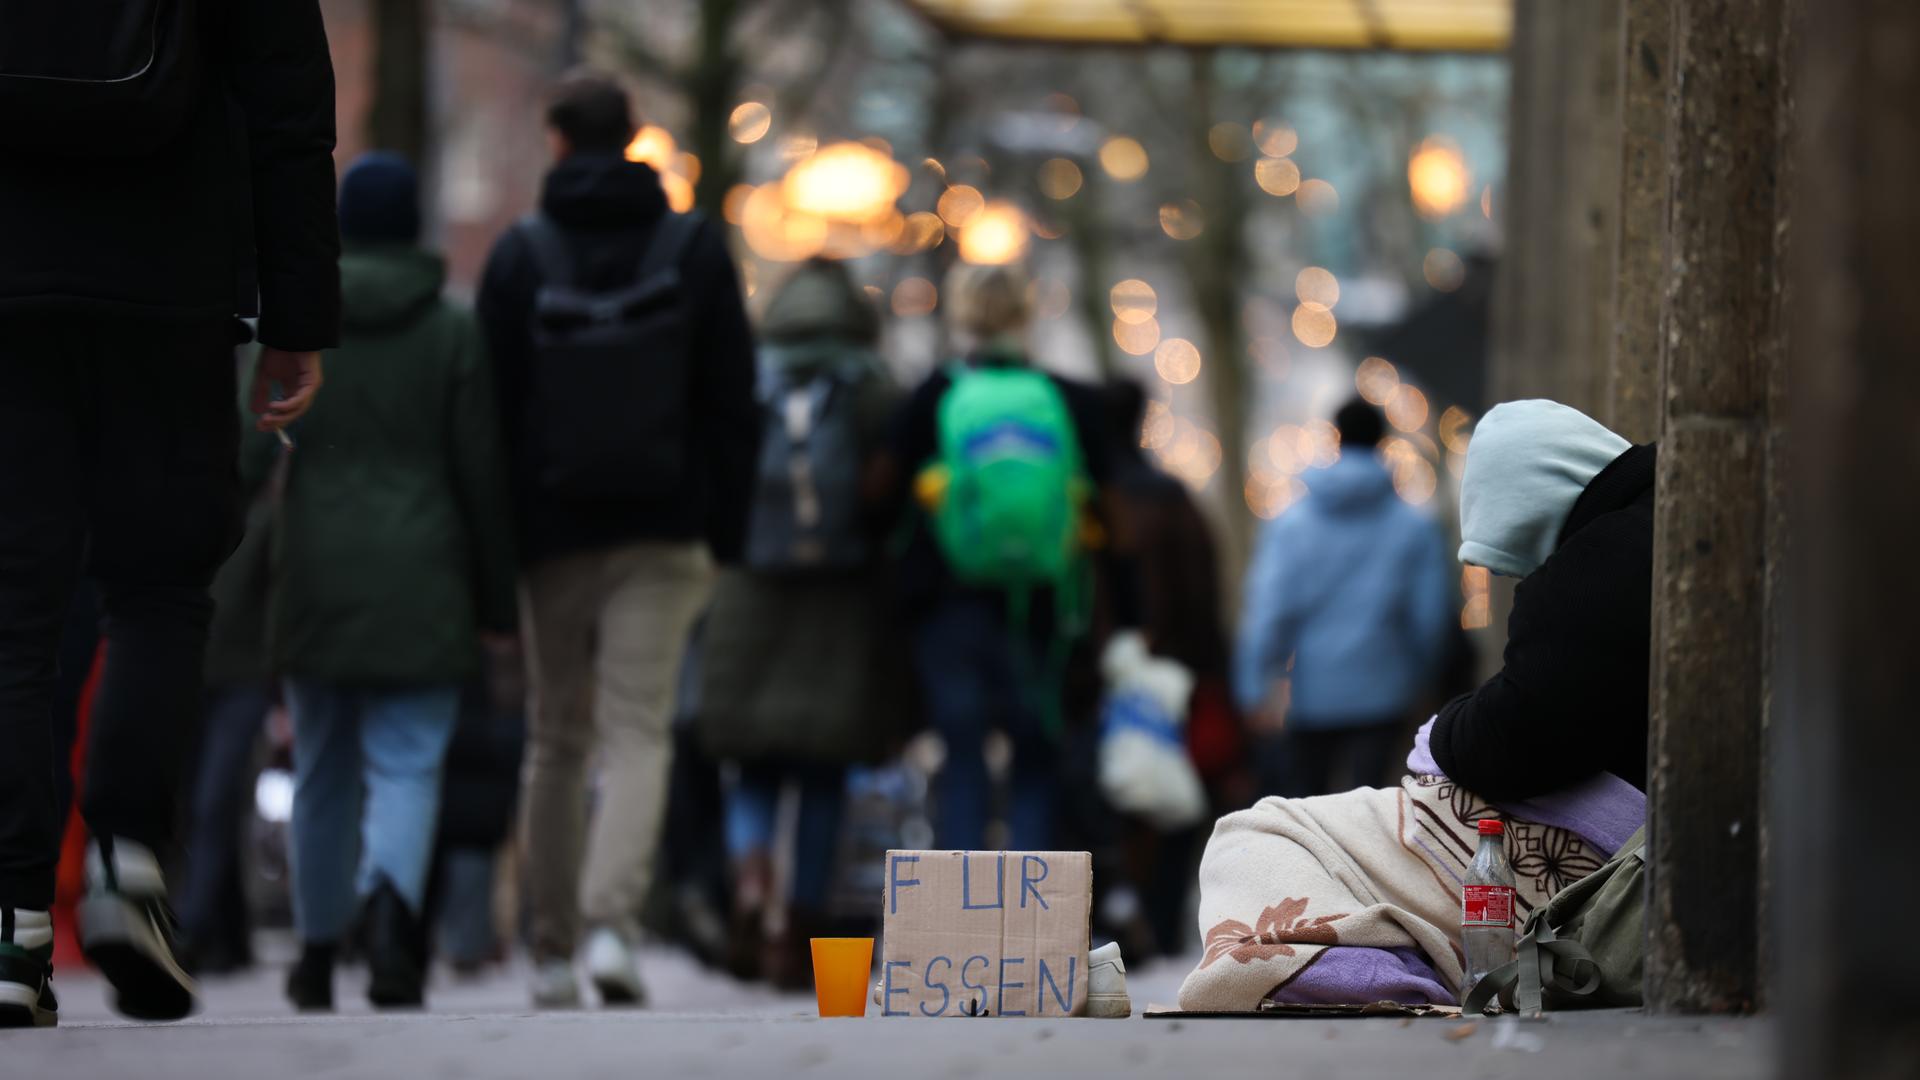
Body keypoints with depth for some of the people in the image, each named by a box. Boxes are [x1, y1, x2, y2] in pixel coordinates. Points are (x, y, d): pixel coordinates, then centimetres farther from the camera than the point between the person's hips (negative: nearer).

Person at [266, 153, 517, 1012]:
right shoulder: (453, 332, -1)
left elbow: (252, 450, 0)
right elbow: (481, 473, -1)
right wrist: (496, 594, 5)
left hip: (316, 578, 2)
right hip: (419, 582, -2)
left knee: (323, 772, 15)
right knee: (407, 768, -5)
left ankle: (318, 951, 23)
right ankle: (389, 900, -33)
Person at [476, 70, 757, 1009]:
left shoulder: (520, 254, -1)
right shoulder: (694, 246, 2)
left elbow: (490, 407, -1)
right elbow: (733, 404, 2)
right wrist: (726, 535, 6)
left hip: (553, 534, 0)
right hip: (662, 536, 0)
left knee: (555, 740, 11)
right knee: (638, 734, -4)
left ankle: (550, 950, 15)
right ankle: (612, 923, -24)